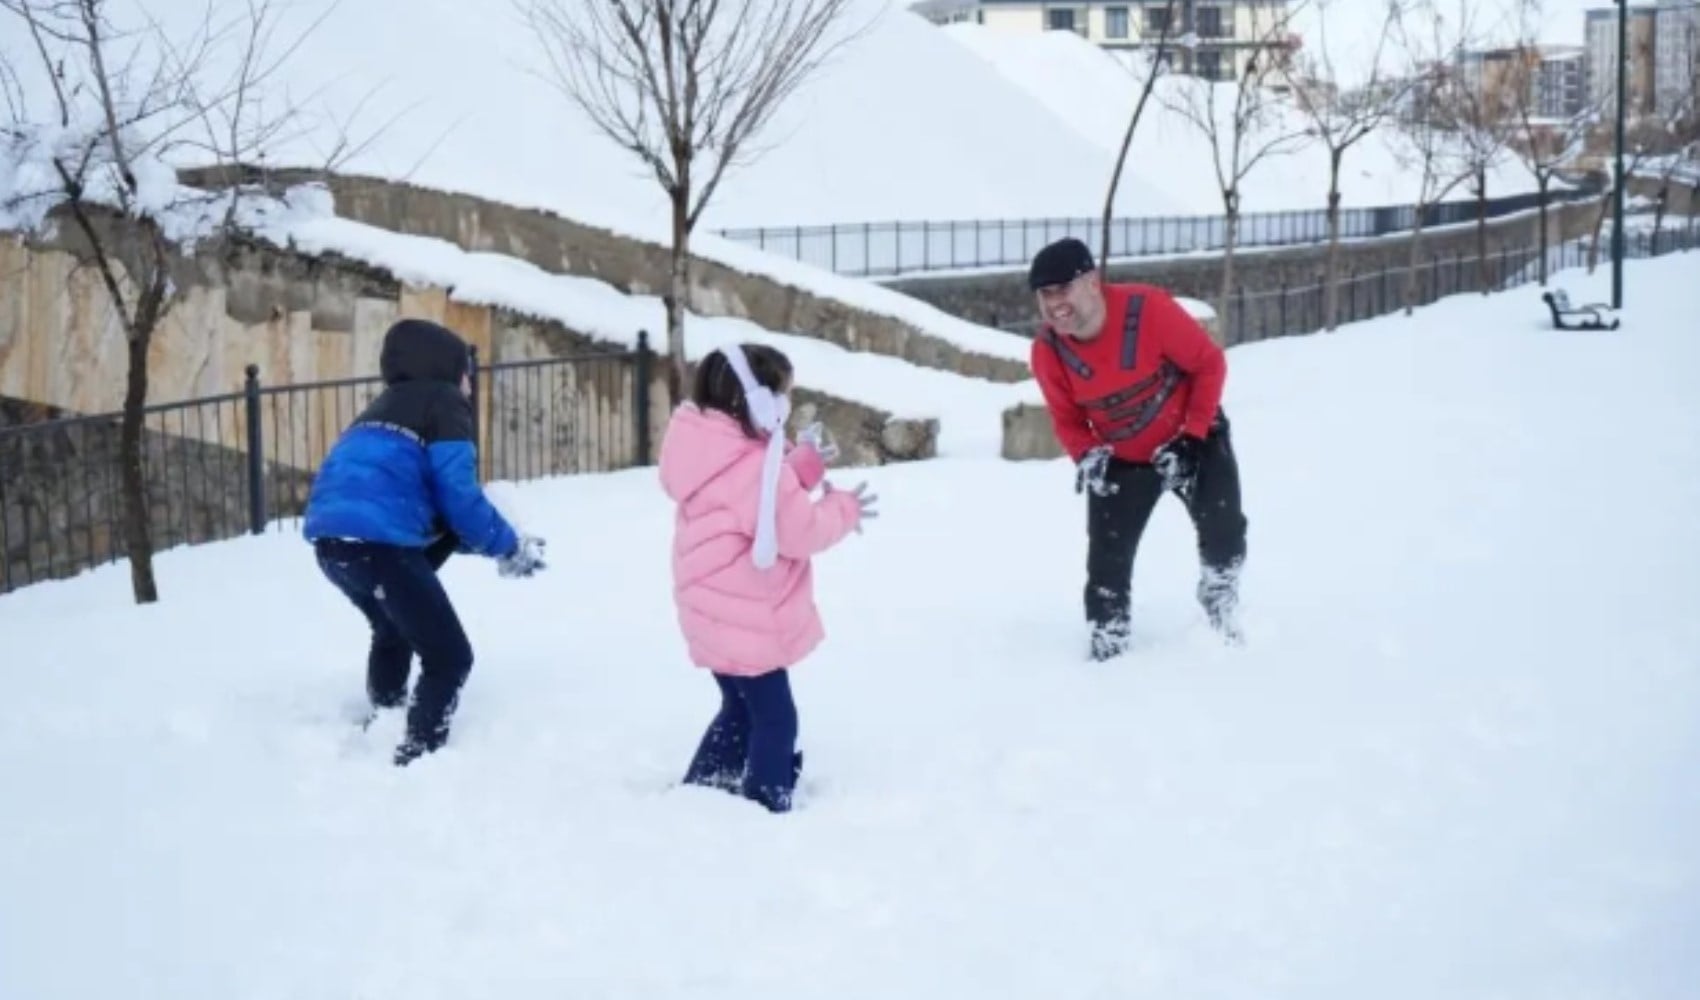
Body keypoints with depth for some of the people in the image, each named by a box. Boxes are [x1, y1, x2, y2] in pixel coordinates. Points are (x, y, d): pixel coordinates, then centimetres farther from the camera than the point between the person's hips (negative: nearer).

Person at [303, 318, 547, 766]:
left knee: (394, 632, 34)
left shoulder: (388, 406, 29)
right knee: (449, 657, 0)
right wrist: (508, 546, 11)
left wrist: (496, 543, 23)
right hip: (377, 540, -9)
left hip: (330, 536, 9)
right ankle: (418, 758, -9)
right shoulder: (443, 403, 5)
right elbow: (458, 497, -4)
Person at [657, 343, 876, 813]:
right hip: (744, 621, -10)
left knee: (741, 709, 23)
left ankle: (699, 793, 30)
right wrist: (843, 509, -4)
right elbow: (799, 530, -21)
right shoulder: (752, 466, -25)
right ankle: (767, 809, 3)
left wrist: (803, 465, 2)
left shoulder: (729, 457, 6)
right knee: (774, 719, -1)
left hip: (723, 616, 10)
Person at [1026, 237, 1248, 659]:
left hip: (1192, 437, -2)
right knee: (1107, 561, -5)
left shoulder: (1149, 309, -31)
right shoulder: (1047, 352, -20)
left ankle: (1220, 606, 19)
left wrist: (1191, 436, -20)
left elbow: (1209, 363, -17)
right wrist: (1086, 455, -22)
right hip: (1121, 460, 2)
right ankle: (1107, 647, 12)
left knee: (1223, 529, -11)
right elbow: (1066, 417, -2)